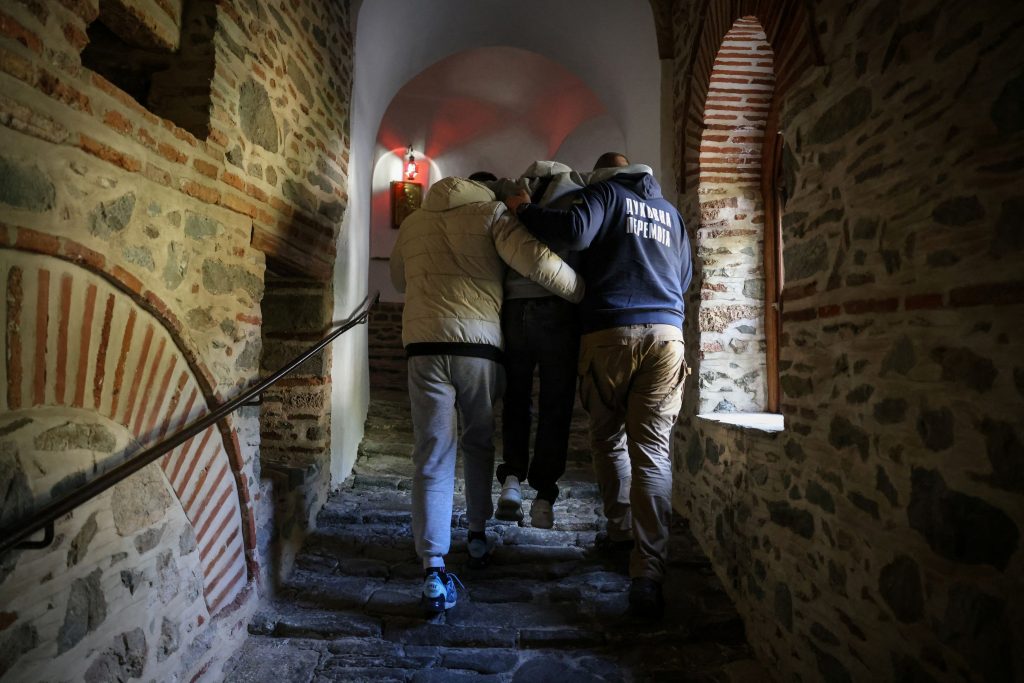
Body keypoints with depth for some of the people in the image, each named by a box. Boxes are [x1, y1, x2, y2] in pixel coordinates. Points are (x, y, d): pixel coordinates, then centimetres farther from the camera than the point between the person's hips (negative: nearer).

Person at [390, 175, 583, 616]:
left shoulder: (412, 222, 20)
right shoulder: (491, 213, 7)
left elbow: (399, 281, 32)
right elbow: (536, 260, -9)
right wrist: (584, 291, 2)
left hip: (424, 344, 2)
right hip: (479, 343, -1)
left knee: (432, 457, 1)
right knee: (479, 444, 19)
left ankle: (434, 568, -5)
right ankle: (478, 534, 31)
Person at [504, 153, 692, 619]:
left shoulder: (605, 191, 10)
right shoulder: (670, 212, 25)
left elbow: (574, 232, -11)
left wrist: (524, 210, 3)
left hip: (609, 331, -3)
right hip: (665, 335, 4)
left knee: (609, 440, 14)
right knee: (652, 450, -3)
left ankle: (620, 531, 27)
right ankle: (648, 571, -8)